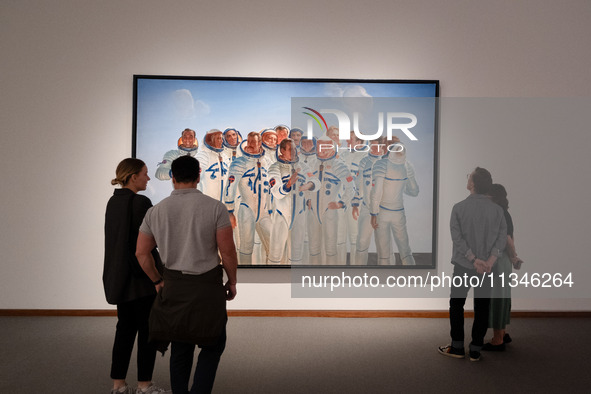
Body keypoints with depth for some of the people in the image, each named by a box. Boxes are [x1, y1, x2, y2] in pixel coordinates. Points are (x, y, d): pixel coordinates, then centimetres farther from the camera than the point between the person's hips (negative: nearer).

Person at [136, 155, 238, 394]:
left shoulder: (155, 211, -1)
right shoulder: (215, 207, -12)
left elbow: (141, 253, 3)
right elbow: (227, 251, -11)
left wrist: (157, 281, 15)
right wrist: (232, 281, 3)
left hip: (173, 285, 4)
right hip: (207, 285, -3)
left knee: (180, 348, 15)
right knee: (213, 345, 12)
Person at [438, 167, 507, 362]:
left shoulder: (459, 207, -8)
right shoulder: (497, 209, -1)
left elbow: (457, 237, -14)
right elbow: (502, 236, -8)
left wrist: (474, 259, -13)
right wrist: (490, 260, -14)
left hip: (463, 265, -2)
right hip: (487, 267, 2)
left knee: (456, 304, 11)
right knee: (482, 307, 10)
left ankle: (457, 347, 15)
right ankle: (475, 350, 14)